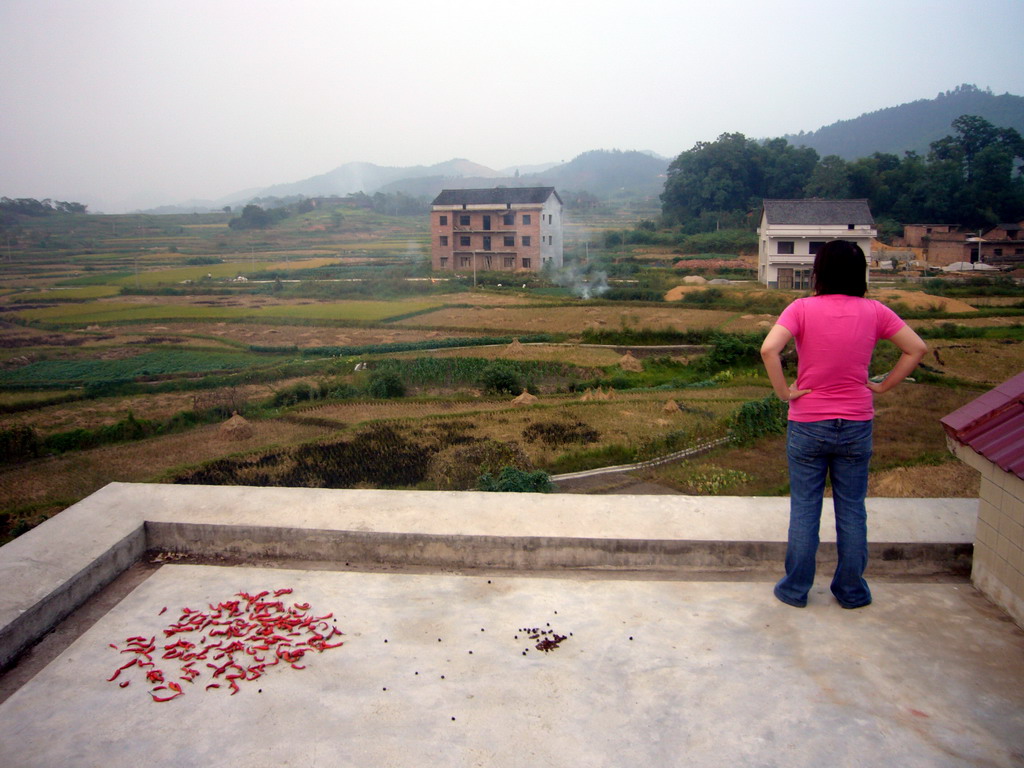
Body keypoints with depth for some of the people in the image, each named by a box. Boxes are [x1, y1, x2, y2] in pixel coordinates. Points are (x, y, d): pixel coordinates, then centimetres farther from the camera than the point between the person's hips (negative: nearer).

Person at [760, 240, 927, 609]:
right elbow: (917, 348, 1)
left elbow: (769, 349, -25)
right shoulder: (874, 311, -2)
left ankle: (796, 589, 20)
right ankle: (852, 590, 25)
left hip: (807, 425, -2)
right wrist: (881, 387, 5)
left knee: (804, 509, 9)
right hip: (856, 425, 2)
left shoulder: (803, 309, -11)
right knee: (852, 510, 14)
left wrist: (784, 392, -13)